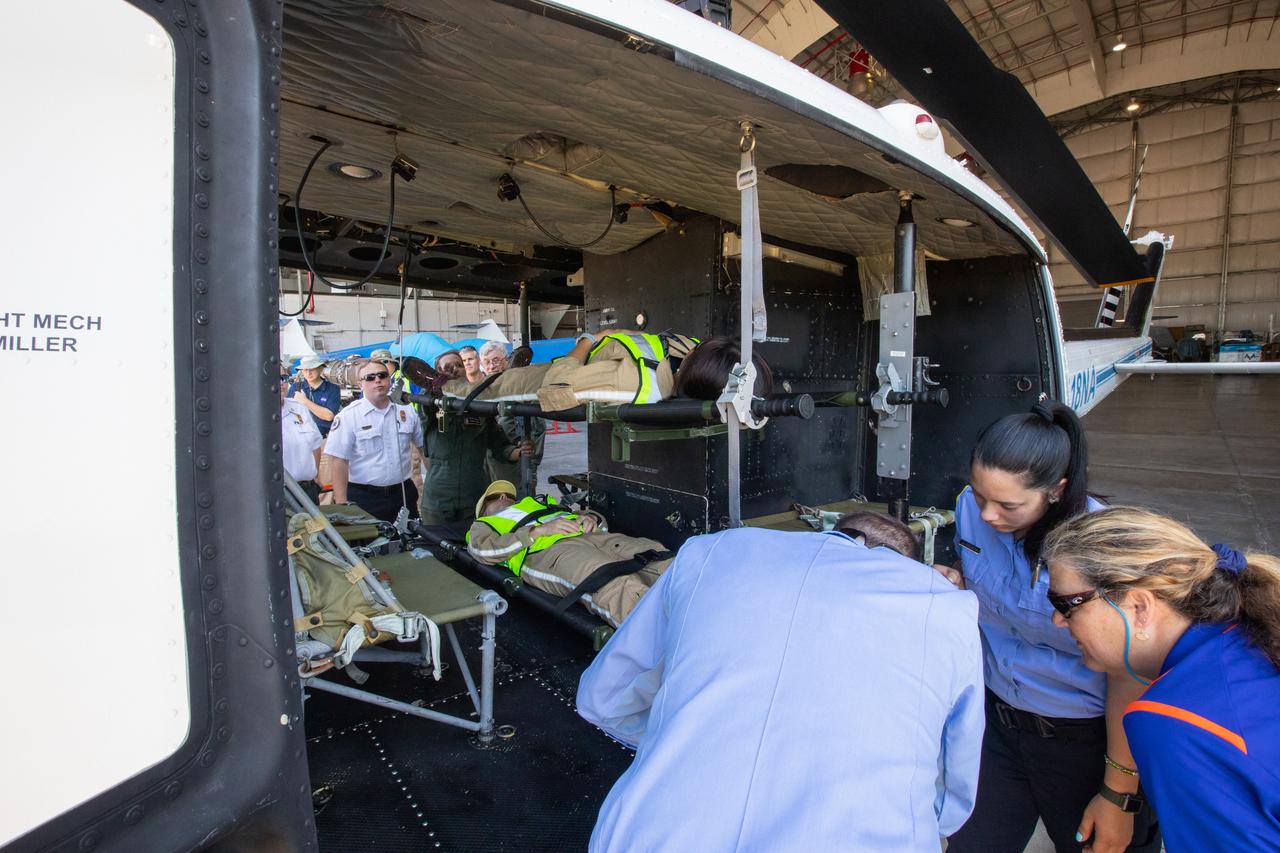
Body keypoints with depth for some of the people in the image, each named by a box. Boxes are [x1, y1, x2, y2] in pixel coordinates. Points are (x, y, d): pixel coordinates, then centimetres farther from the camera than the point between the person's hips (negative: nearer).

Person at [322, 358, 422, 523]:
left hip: (403, 495, 3)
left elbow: (424, 446, 14)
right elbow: (338, 461, -10)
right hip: (363, 497, -3)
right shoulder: (348, 416, -7)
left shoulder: (407, 411, 5)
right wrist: (341, 505, -14)